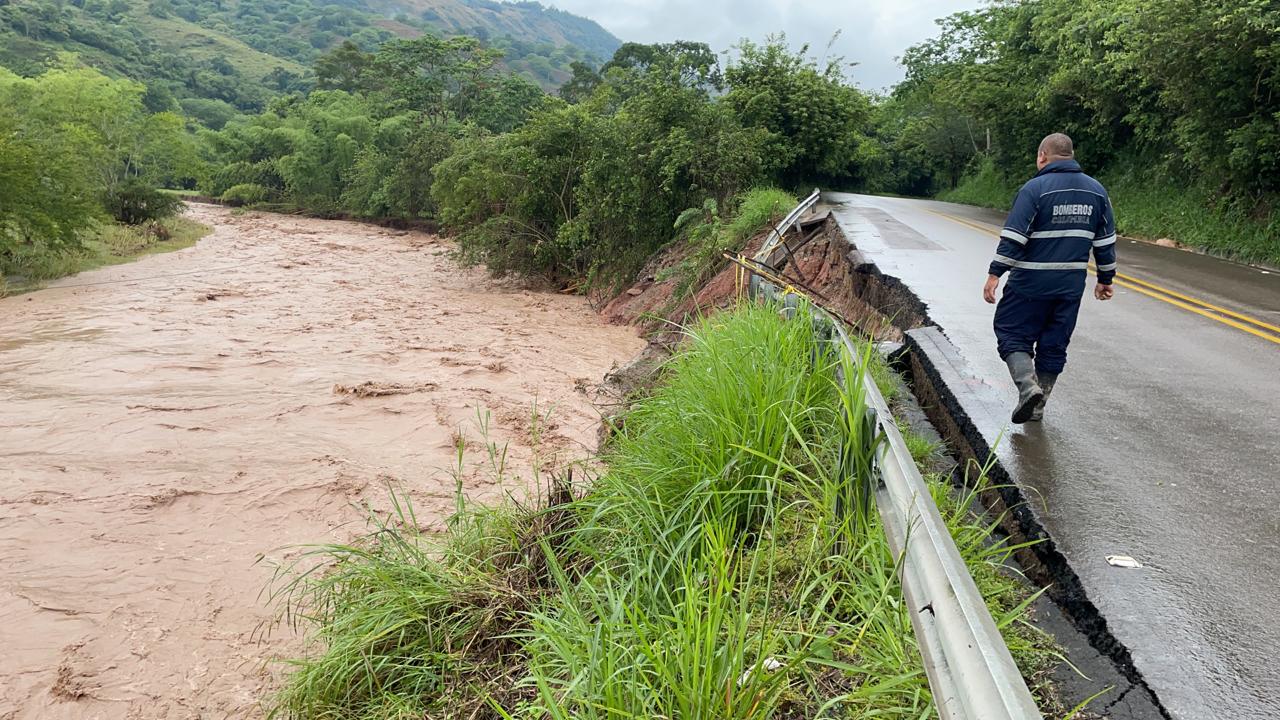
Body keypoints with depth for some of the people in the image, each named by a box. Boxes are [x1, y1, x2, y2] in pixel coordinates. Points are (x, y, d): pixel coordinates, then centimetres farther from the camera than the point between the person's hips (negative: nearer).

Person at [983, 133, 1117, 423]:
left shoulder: (1035, 189, -10)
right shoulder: (1096, 190, 9)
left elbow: (1013, 237, -16)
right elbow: (1106, 241, 13)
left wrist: (995, 274, -14)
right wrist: (1105, 279, 20)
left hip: (1031, 282, -5)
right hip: (1072, 285, 5)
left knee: (1012, 334, 6)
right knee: (1054, 344, 12)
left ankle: (1028, 386, -15)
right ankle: (1036, 406, 18)